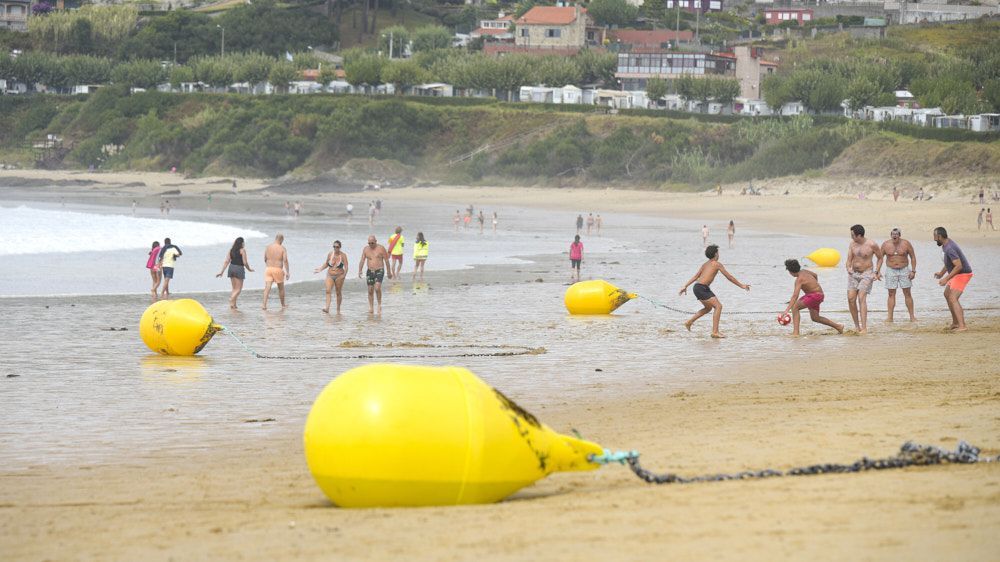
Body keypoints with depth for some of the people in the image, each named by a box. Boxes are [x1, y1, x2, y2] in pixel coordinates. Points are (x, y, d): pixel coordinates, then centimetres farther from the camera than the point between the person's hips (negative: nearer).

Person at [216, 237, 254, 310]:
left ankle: (234, 305, 11)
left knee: (234, 288, 16)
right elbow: (245, 262, -11)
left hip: (231, 268, 6)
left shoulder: (231, 250, 8)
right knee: (238, 289, -2)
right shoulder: (242, 250, -8)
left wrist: (222, 272, 9)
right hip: (239, 269, -6)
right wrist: (249, 269, 7)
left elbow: (227, 261, 7)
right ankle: (231, 300, -24)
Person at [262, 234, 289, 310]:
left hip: (268, 269, 2)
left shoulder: (268, 247, 4)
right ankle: (283, 305, 29)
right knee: (281, 288, 16)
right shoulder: (282, 248, -7)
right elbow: (285, 261, -12)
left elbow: (265, 259, 12)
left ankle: (264, 304, -21)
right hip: (278, 269, -2)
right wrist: (287, 272, -8)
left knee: (267, 287, -4)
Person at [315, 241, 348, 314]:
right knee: (328, 291, -17)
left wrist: (344, 274, -25)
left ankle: (338, 310, 19)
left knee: (338, 293, 7)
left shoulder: (343, 255, -4)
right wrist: (320, 269, 3)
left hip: (339, 276, -2)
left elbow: (346, 266, -10)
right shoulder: (330, 254, 4)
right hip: (330, 276, 2)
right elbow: (326, 264, 18)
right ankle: (327, 308, -27)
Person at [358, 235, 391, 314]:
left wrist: (389, 272, 0)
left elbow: (386, 260, -1)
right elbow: (362, 260, 2)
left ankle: (379, 304, -3)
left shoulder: (381, 248, -4)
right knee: (370, 290, 3)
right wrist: (360, 270, -13)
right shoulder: (366, 249, 6)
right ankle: (371, 308, 10)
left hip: (379, 271, -4)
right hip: (370, 271, 4)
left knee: (377, 288, -21)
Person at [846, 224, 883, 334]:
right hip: (853, 274, 5)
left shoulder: (872, 245, -12)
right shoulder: (852, 244, 2)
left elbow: (880, 258, 3)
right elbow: (849, 260, 8)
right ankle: (856, 326, 6)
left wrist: (876, 273, -1)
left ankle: (864, 328, -22)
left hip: (866, 274, -5)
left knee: (861, 298, -19)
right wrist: (849, 268, -14)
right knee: (851, 298, -5)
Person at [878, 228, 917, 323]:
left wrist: (913, 271, -6)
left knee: (907, 293, 0)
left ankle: (912, 316, 5)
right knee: (891, 294, 0)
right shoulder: (885, 245, -2)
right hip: (891, 271, 1)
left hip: (904, 270, -1)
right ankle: (890, 317, 1)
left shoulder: (906, 244, -5)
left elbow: (913, 257, 1)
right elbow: (880, 258, 6)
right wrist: (877, 270, -4)